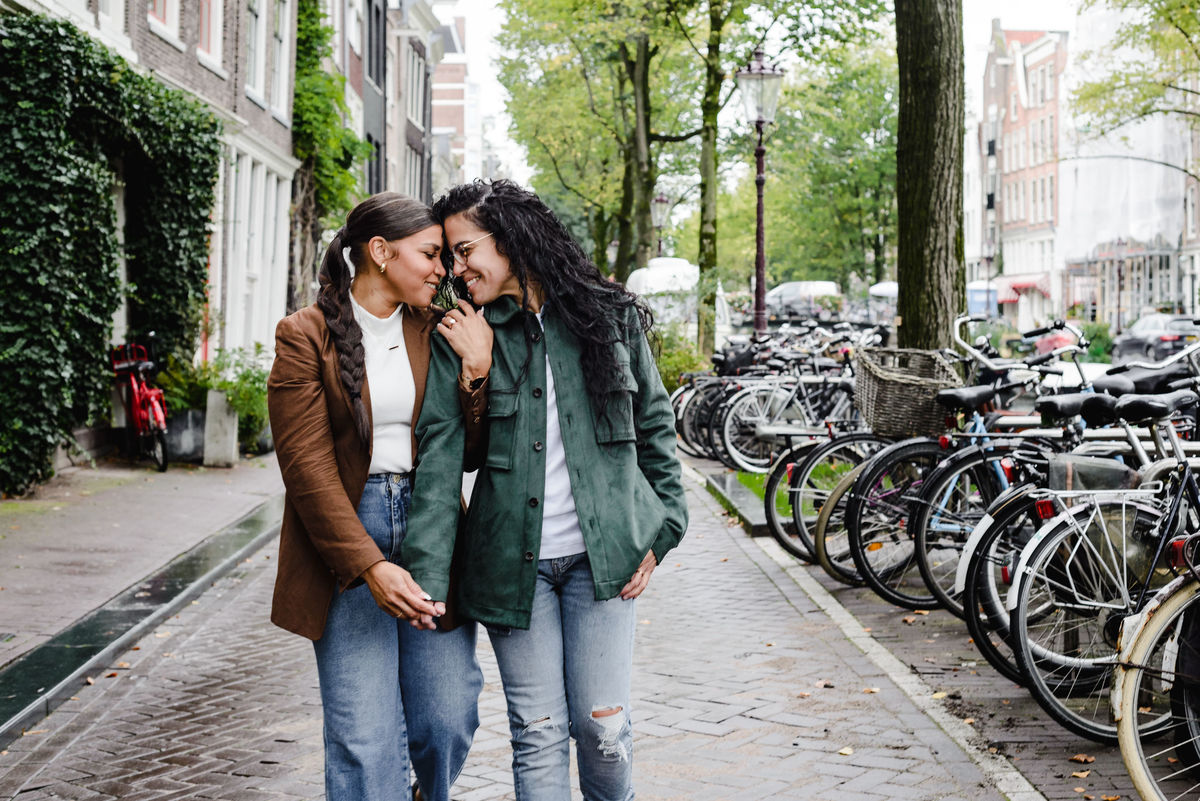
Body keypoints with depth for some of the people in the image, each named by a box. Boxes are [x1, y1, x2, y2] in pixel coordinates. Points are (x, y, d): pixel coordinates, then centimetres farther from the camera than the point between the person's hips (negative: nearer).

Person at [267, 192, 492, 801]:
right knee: (364, 736, -6)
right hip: (345, 540, -3)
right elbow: (307, 466, -10)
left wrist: (478, 368, -9)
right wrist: (368, 566, -19)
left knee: (449, 716, 4)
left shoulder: (434, 331, 9)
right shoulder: (305, 335, -3)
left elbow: (464, 453, 6)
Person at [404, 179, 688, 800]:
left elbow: (654, 426, 10)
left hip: (601, 555, 0)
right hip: (511, 561, 0)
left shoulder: (611, 316, 3)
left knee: (602, 727, 1)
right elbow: (439, 457, -8)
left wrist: (661, 532, 2)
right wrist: (427, 577, -17)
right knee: (538, 736, 3)